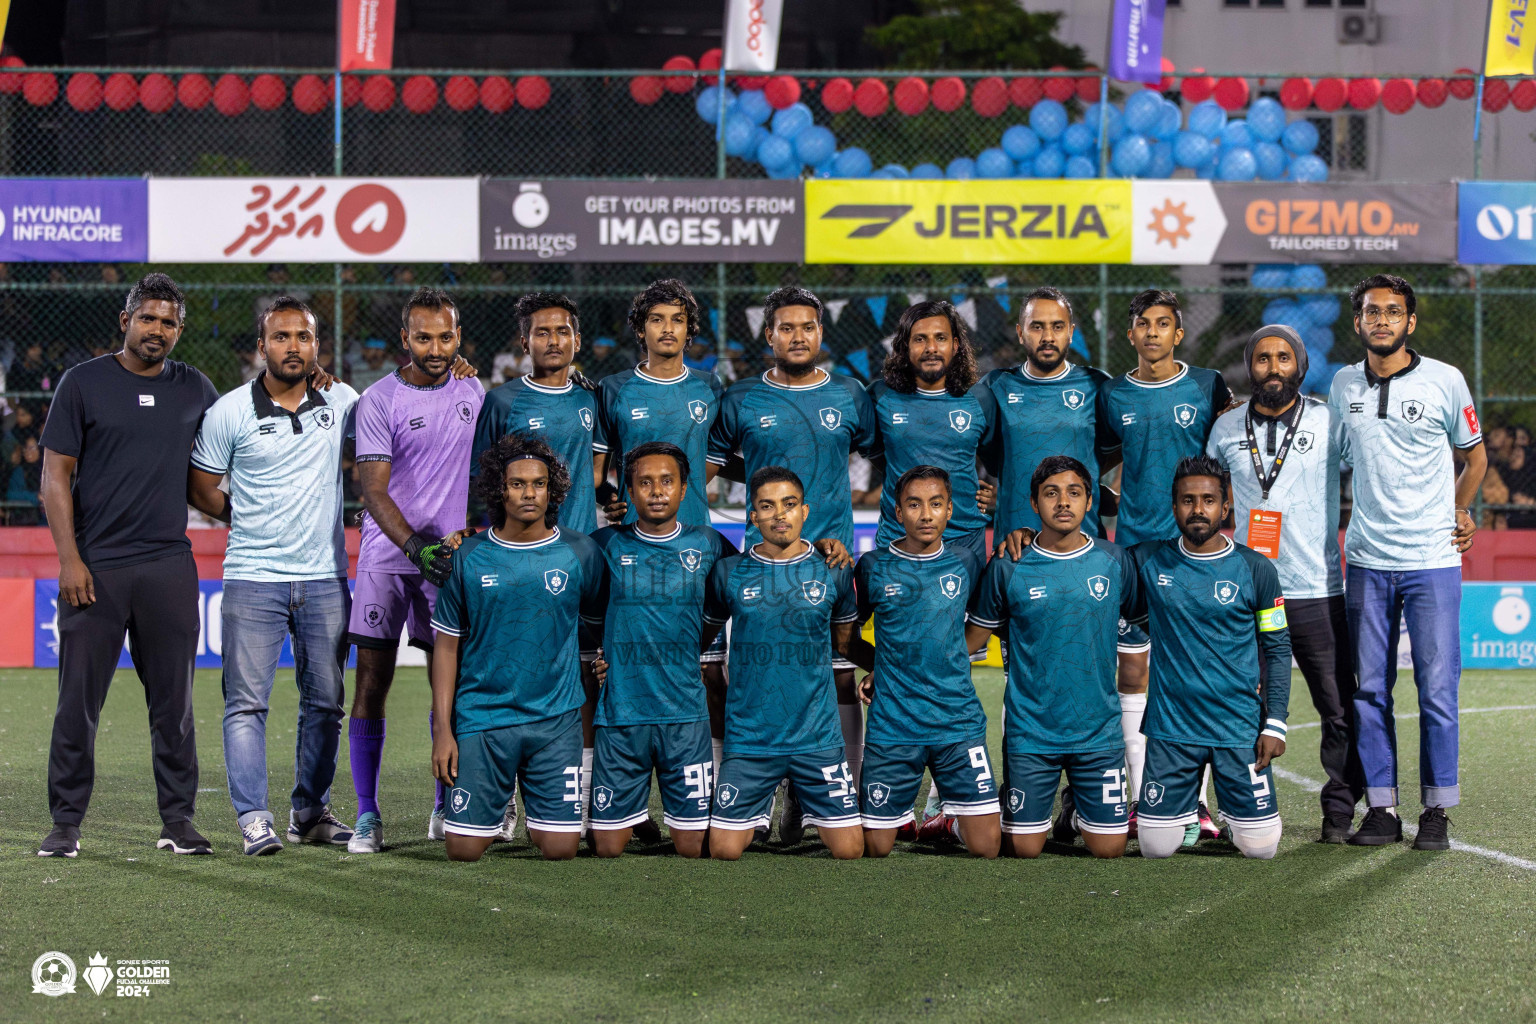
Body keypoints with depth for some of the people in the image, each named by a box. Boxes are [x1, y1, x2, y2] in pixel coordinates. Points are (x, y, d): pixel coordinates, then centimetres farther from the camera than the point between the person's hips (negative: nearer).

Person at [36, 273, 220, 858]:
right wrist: (69, 558, -9)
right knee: (78, 701, -1)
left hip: (169, 567, 2)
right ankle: (66, 825, 7)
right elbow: (55, 475, 0)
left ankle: (178, 821, 12)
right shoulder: (84, 383, 2)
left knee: (174, 701, 5)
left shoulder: (195, 391, 11)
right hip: (95, 568, -2)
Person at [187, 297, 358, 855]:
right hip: (253, 576, -3)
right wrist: (248, 520, 7)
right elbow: (200, 489, 7)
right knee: (246, 701, -7)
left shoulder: (341, 402, 5)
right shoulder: (230, 412, -2)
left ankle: (311, 811, 19)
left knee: (324, 701, 8)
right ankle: (253, 817, -4)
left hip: (326, 578, 3)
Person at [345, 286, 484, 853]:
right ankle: (367, 816, 0)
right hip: (385, 558, -3)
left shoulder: (472, 389, 8)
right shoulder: (379, 401, -6)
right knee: (371, 685, -4)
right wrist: (414, 546, -26)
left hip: (449, 558, 3)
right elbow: (373, 490, -12)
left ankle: (445, 807, 15)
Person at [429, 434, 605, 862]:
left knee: (559, 848, -5)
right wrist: (442, 729, -2)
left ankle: (538, 819, 27)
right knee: (465, 848, -2)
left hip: (556, 718, 0)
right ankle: (500, 804, 29)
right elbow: (447, 646, 3)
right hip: (481, 716, 0)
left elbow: (602, 618, 17)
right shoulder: (469, 558, 0)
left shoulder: (579, 552, 1)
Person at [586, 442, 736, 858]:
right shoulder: (608, 545, 3)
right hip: (620, 714, 0)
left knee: (693, 847, -1)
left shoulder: (707, 544, 6)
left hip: (686, 713, 0)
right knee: (608, 847, 1)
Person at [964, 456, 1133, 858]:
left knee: (1109, 848, 2)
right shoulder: (1008, 568, -4)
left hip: (1098, 731, 1)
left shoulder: (1114, 561, -1)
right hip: (1030, 730, -1)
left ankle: (1079, 806, 32)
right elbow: (973, 636, 5)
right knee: (1024, 849, 1)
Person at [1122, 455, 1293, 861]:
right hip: (1171, 727, 1)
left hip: (1239, 726, -1)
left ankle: (1234, 811, 32)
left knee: (1261, 845, -3)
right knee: (1156, 847, -1)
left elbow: (1277, 649, 3)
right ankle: (1186, 805, 32)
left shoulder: (1255, 570, -1)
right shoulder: (1147, 563, 1)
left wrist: (1275, 724, -4)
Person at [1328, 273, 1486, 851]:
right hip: (1366, 560, 3)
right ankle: (1381, 808, 10)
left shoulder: (1445, 382, -1)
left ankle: (1437, 811, 6)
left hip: (1432, 559, -3)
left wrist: (1459, 511, 5)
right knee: (1369, 689, 3)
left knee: (1437, 689, -2)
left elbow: (1474, 455, 14)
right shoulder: (1342, 386, 7)